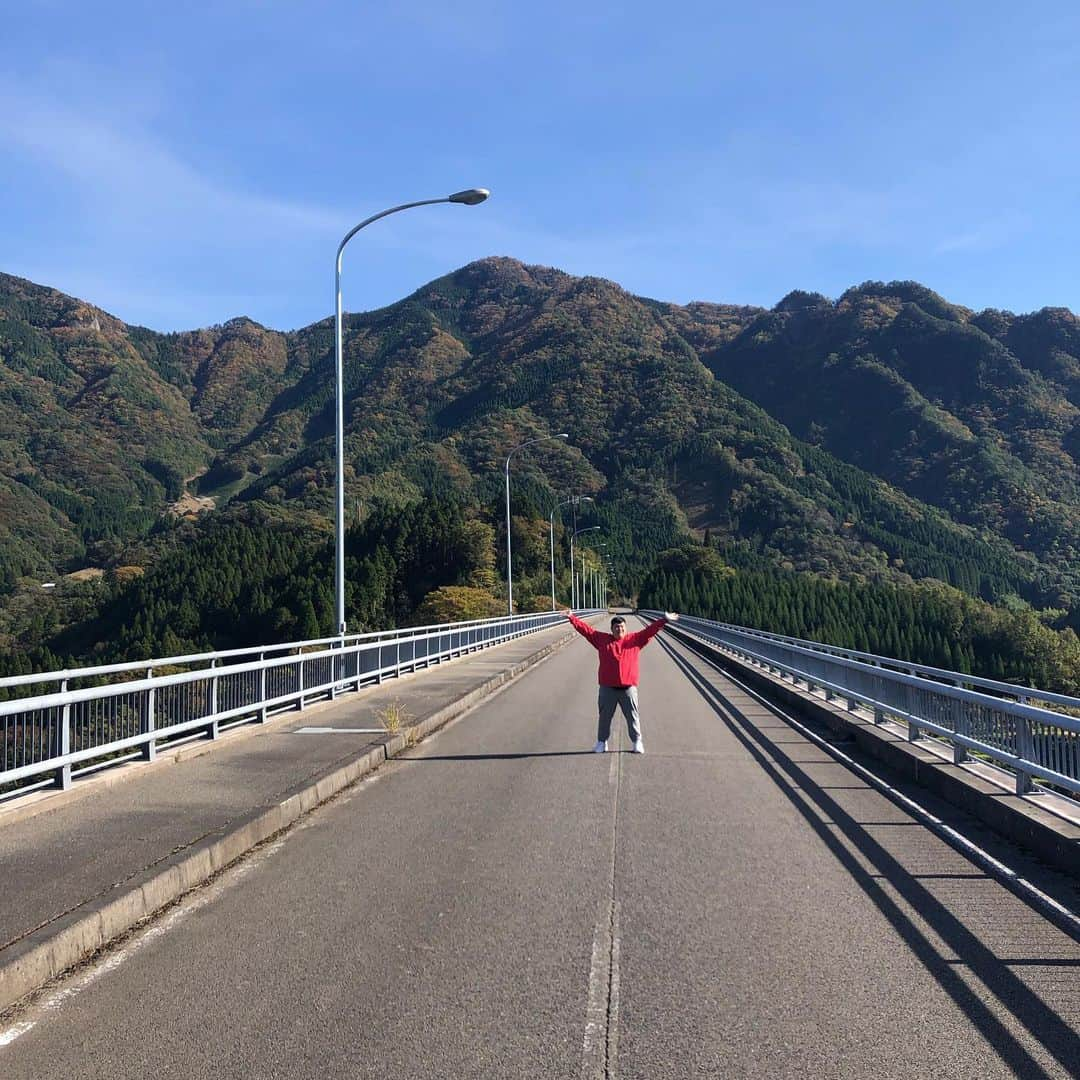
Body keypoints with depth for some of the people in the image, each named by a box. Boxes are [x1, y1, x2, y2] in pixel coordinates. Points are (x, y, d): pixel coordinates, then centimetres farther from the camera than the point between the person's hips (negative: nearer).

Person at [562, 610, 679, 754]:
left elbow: (650, 630, 2)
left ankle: (637, 742, 16)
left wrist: (664, 620, -7)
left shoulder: (635, 639, 6)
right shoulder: (602, 639, 7)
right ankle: (602, 742, 21)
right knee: (604, 716, 9)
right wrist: (572, 617, -1)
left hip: (628, 687, -1)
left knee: (632, 716, 4)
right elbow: (586, 629, 5)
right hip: (607, 687, 1)